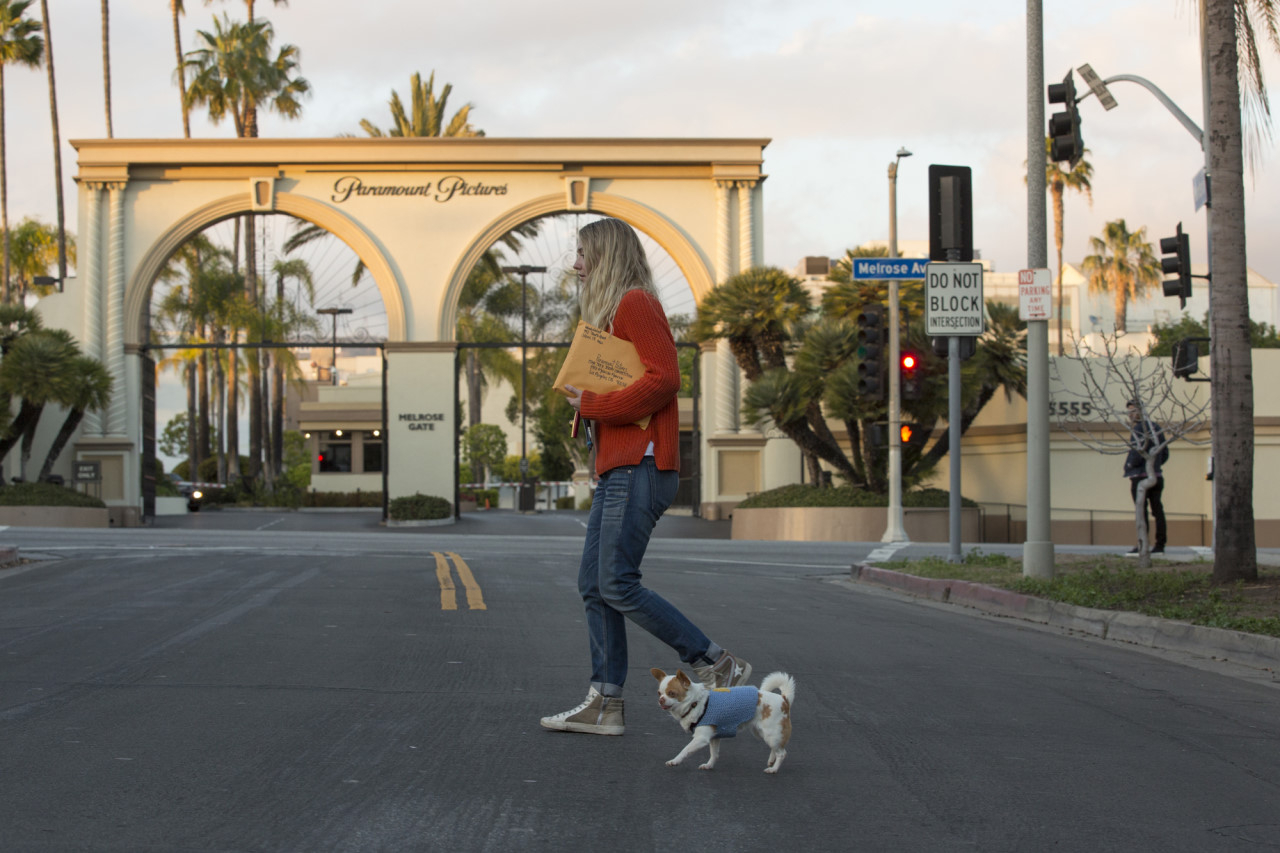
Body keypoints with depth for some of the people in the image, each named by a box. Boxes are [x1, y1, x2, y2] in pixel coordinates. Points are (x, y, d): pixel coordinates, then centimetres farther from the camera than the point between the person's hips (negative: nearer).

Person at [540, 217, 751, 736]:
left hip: (640, 466, -10)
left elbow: (664, 378, -20)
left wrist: (594, 406, -14)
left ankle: (718, 667, -6)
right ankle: (605, 704, 8)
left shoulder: (635, 303, -7)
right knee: (594, 585, 6)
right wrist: (586, 401, 7)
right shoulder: (611, 312, 24)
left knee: (618, 584, -13)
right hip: (618, 468, 10)